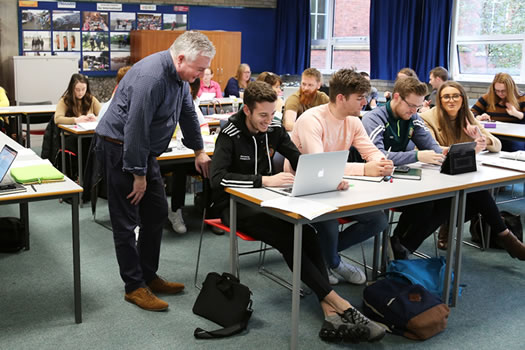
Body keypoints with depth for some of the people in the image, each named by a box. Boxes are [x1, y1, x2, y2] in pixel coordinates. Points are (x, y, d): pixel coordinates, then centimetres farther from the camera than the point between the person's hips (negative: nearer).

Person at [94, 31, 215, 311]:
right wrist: (138, 174, -20)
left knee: (157, 213, 11)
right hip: (120, 148, -10)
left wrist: (199, 151, 22)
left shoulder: (179, 76, 3)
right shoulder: (151, 77, -28)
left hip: (143, 149, 10)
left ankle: (148, 276, 23)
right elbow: (135, 128, -27)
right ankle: (134, 286, 8)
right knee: (126, 222, -2)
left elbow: (187, 112, 17)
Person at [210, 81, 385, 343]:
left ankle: (331, 315, -33)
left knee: (306, 234, -25)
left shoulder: (274, 131, 2)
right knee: (288, 239, -30)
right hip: (234, 205, -5)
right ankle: (341, 305, -28)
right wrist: (265, 180, -36)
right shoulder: (230, 135, -14)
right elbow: (218, 179, -27)